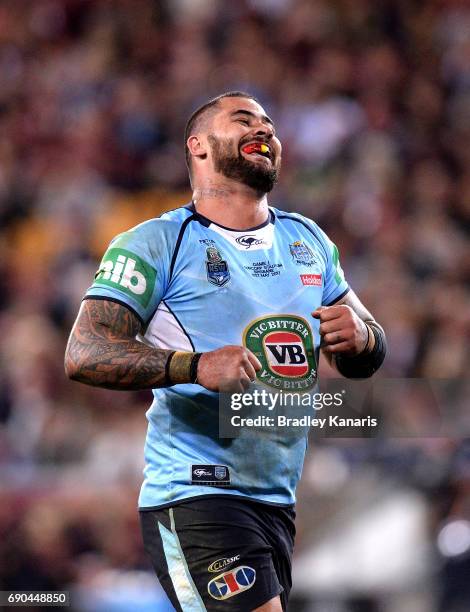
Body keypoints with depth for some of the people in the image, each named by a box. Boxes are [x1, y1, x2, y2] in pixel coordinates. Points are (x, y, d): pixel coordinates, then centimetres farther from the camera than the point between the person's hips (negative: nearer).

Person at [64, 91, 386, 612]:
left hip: (277, 503, 7)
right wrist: (196, 365, -26)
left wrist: (359, 336, -4)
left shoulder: (309, 241, 16)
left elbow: (363, 362, 21)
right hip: (193, 497, -7)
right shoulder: (157, 243, -2)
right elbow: (84, 354, -12)